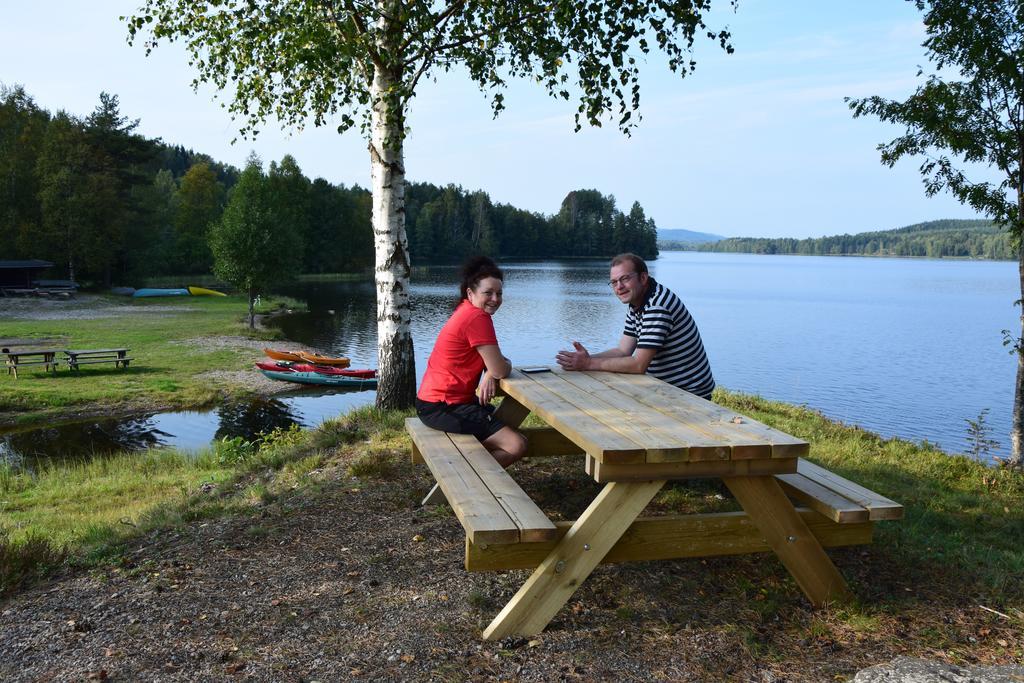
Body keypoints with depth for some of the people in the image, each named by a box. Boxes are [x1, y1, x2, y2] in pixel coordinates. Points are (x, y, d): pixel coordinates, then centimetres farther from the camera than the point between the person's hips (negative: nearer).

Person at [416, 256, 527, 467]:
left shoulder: (466, 311, 12)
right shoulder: (477, 318, -19)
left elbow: (491, 363, 12)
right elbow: (500, 370, -19)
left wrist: (489, 375, -10)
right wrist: (507, 364, 4)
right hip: (442, 408, -11)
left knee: (505, 422, 23)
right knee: (517, 445, -15)